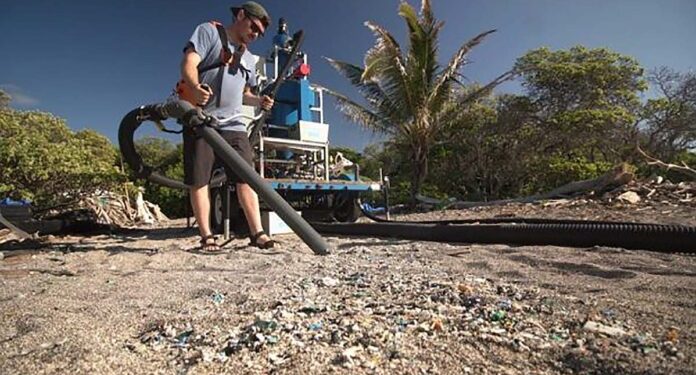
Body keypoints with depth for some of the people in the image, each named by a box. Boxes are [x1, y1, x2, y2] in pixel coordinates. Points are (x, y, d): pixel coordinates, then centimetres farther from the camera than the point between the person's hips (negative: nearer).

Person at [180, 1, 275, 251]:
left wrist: (258, 100, 6)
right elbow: (188, 64, -9)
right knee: (199, 180, -4)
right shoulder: (208, 31, 5)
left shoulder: (249, 59, 24)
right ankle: (206, 236, 3)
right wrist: (195, 87, -31)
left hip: (233, 124, 5)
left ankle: (257, 232, -3)